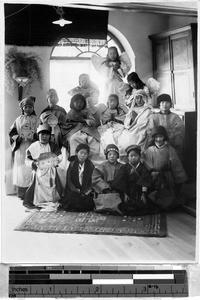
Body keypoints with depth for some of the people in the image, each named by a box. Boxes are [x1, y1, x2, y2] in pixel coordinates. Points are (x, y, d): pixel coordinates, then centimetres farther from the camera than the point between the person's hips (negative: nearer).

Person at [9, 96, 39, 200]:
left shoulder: (36, 120, 10)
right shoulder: (19, 120, 15)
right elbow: (11, 132, 11)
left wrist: (33, 137, -16)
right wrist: (18, 138, -8)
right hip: (20, 148, 2)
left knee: (31, 169, -9)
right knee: (21, 169, -1)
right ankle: (21, 192, 2)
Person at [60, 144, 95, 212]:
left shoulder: (90, 165, 4)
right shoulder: (72, 164, 3)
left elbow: (92, 181, 1)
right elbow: (69, 181, 1)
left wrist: (86, 192, -14)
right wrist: (77, 190, -13)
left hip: (86, 191, 0)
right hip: (74, 190, 0)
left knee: (88, 200, -25)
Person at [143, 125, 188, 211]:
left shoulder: (169, 150, -1)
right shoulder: (149, 151, 2)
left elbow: (176, 165, 1)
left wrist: (180, 180, -1)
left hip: (167, 179, -1)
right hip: (153, 178, 1)